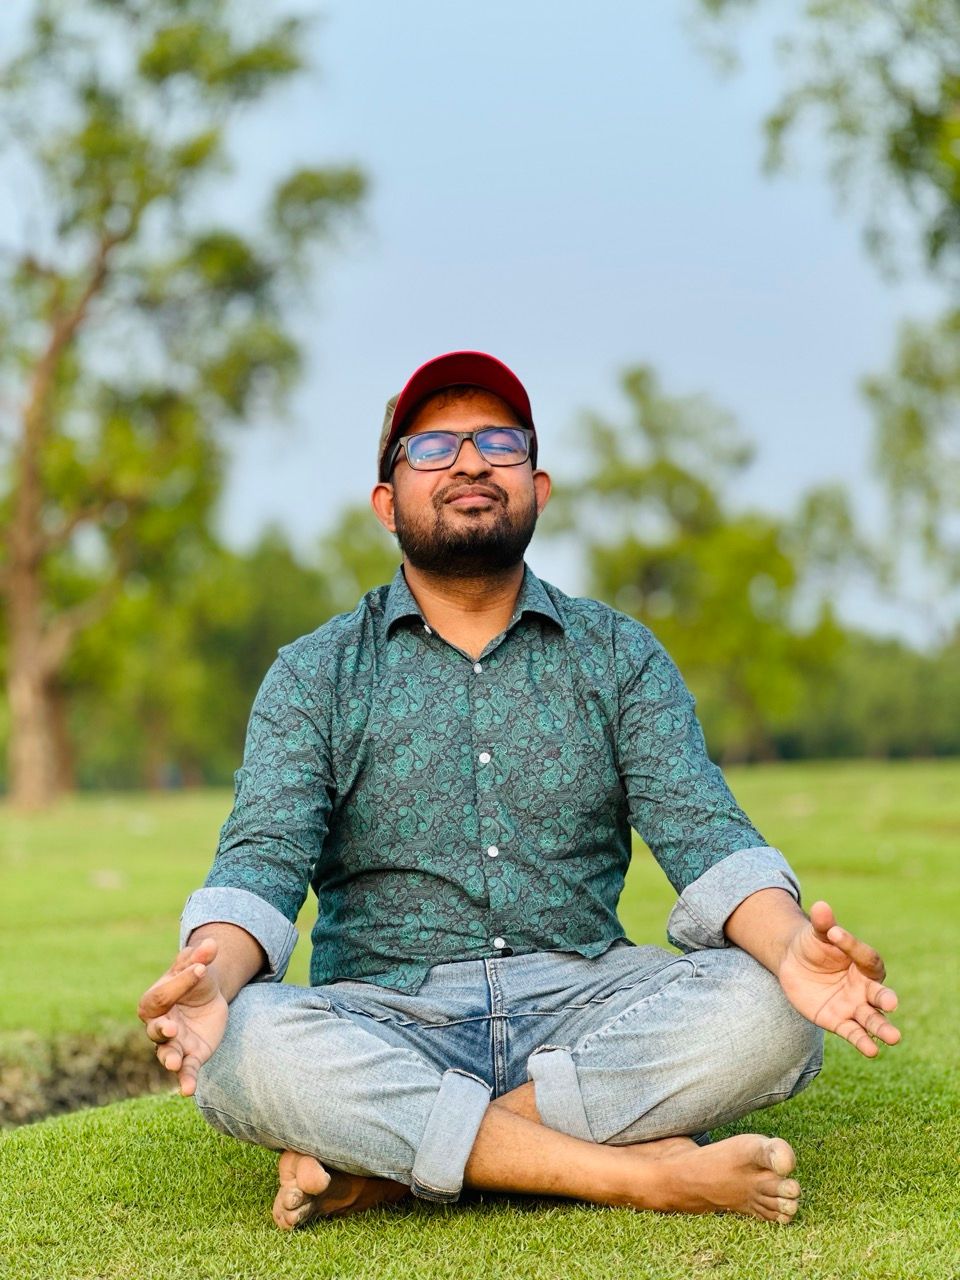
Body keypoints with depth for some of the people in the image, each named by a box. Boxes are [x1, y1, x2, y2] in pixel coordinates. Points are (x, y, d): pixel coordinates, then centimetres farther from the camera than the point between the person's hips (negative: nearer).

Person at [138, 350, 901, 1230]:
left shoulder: (621, 656, 11)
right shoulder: (315, 675, 7)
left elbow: (704, 834, -2)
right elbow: (263, 856, -6)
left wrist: (789, 945, -25)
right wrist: (213, 972, -31)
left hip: (582, 1002, 2)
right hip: (388, 1020, -1)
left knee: (768, 1012, -27)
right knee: (243, 1043, -33)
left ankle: (382, 1161, -22)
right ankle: (640, 1172, -30)